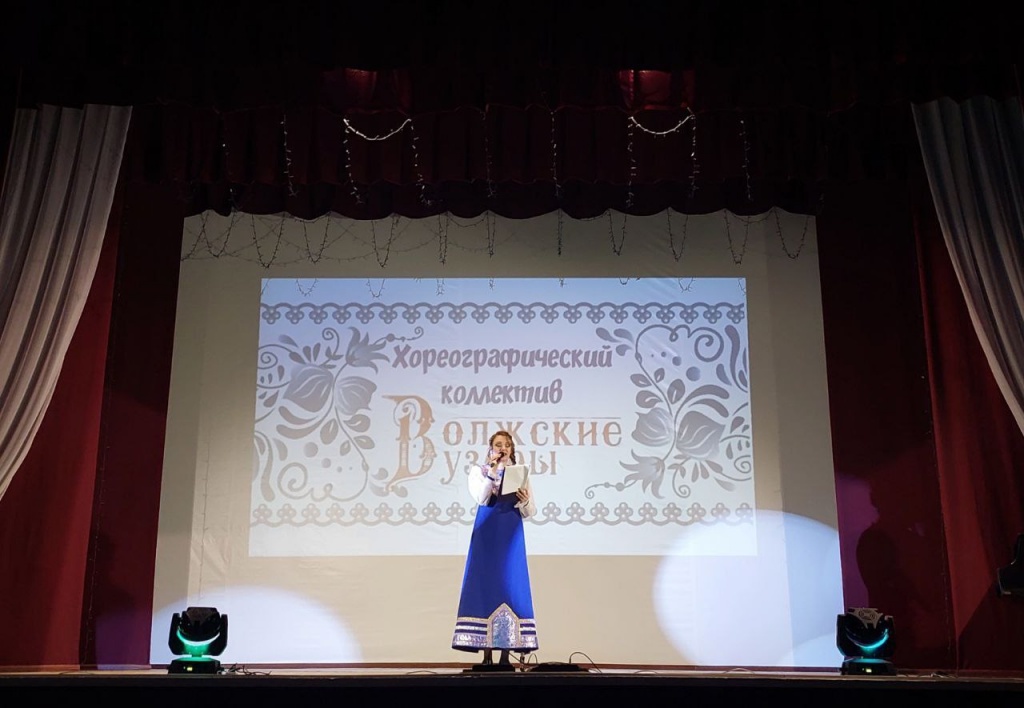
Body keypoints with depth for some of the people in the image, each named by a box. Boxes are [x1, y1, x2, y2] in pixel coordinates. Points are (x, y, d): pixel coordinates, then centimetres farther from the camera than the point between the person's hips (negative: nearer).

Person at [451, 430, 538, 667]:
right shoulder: (479, 471, 7)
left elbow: (530, 512, 5)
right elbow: (481, 498, -12)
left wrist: (525, 501, -15)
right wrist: (492, 470, -12)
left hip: (511, 537, 1)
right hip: (486, 535, -1)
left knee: (510, 588, -2)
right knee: (485, 587, -3)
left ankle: (505, 656, 2)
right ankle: (487, 656, 2)